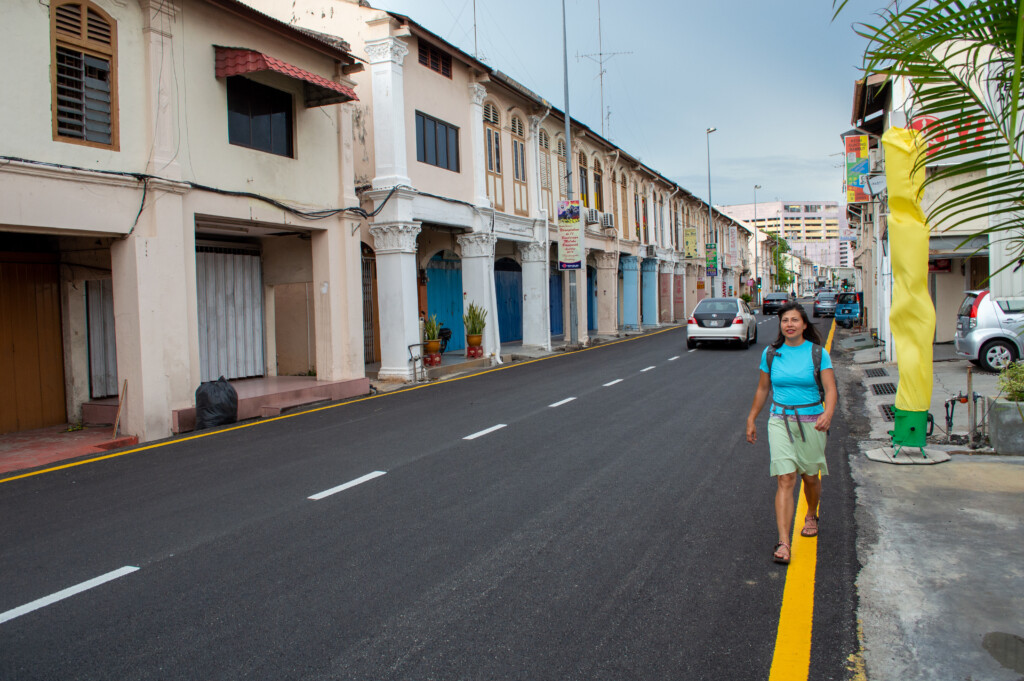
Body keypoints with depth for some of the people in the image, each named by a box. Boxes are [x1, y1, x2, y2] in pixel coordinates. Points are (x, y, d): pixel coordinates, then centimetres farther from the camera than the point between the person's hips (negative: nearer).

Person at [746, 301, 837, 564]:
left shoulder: (818, 353, -5)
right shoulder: (771, 353, 2)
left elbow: (831, 389, -11)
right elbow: (763, 388, 13)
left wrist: (828, 414, -30)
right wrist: (751, 419, 15)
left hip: (811, 422, 0)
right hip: (780, 421, 1)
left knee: (810, 476, 14)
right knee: (785, 479, -9)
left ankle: (811, 516, 46)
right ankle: (783, 543, -10)